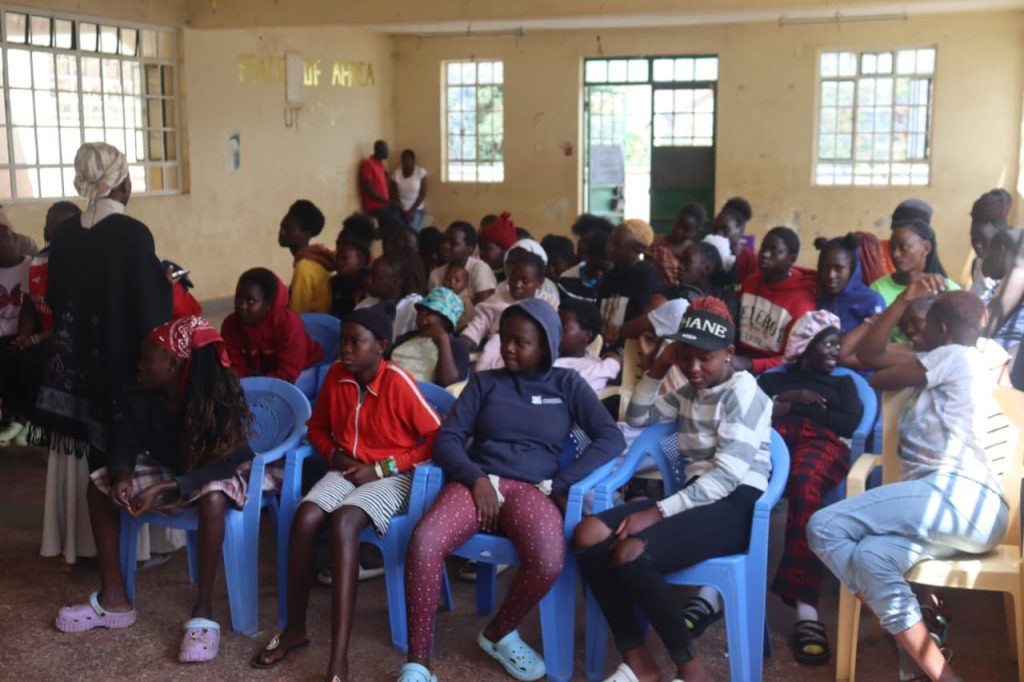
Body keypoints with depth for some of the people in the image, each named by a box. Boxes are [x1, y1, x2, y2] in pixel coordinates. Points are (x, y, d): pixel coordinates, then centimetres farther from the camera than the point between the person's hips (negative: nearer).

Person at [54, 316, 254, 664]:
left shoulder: (220, 398, -30)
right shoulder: (142, 397, -13)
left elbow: (224, 464, -34)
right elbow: (126, 442, -5)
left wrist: (165, 489, -42)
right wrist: (122, 475, -29)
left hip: (217, 474, -7)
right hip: (170, 469, 7)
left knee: (212, 498, -40)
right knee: (99, 484, -7)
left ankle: (203, 611, -28)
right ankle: (114, 599, -3)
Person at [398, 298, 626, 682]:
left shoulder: (567, 384, 12)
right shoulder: (484, 382, 15)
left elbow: (611, 438, 0)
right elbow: (447, 439, 6)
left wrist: (558, 484, -10)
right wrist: (477, 479, -14)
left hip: (531, 488, -1)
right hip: (478, 482, 1)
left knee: (548, 562, -35)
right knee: (424, 542, -32)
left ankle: (498, 633, -3)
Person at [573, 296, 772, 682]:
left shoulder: (743, 390, -7)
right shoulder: (690, 391, 18)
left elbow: (728, 475, -17)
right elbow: (637, 417, 31)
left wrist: (658, 512, -22)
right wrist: (658, 369, 13)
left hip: (737, 506, -8)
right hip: (697, 498, 8)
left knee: (631, 554, -32)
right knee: (588, 537, -15)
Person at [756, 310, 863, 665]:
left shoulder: (842, 382, 33)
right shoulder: (772, 379, 32)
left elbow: (850, 423, 12)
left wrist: (793, 408, 8)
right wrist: (788, 400, 2)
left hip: (820, 443, 0)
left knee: (803, 484, -40)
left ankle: (806, 610, -51)